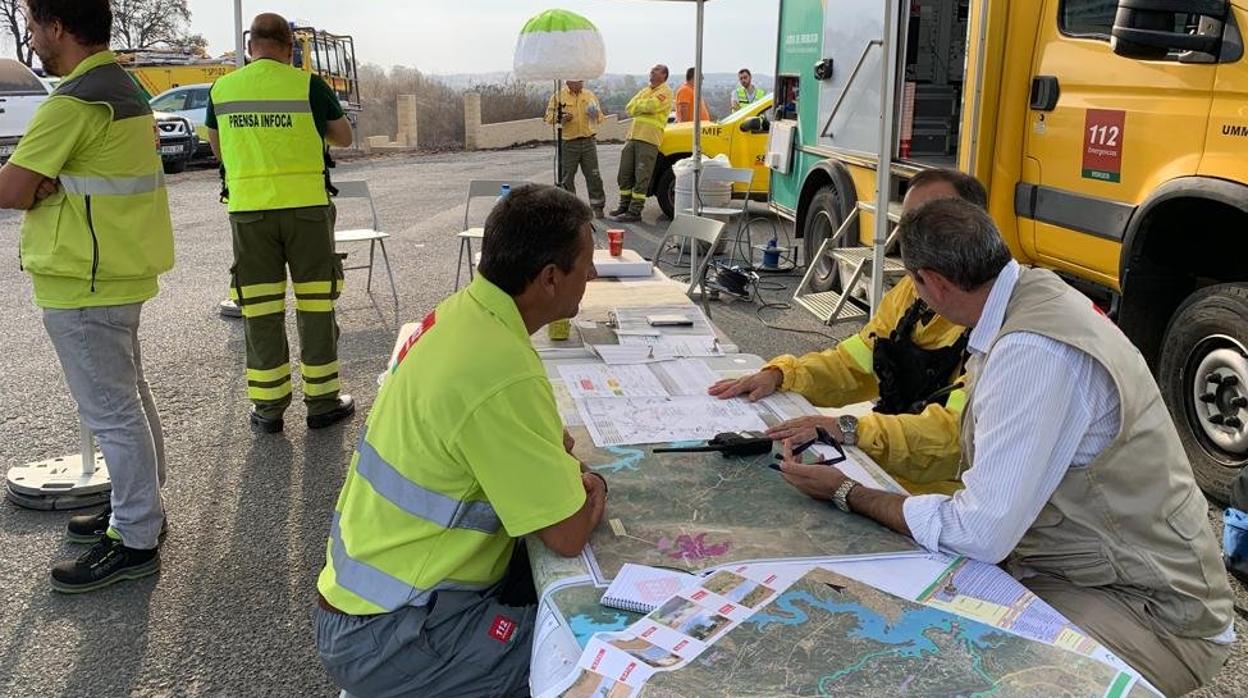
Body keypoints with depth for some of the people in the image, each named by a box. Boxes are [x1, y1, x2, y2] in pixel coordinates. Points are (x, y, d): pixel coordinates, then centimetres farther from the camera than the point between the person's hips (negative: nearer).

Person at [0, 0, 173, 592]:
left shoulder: (76, 101, -19)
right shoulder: (123, 88, 13)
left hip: (84, 284, -10)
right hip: (119, 272, 10)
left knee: (110, 414, -2)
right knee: (128, 398, 19)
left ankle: (135, 542, 7)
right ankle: (140, 506, 32)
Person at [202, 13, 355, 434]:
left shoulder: (222, 89, 6)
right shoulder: (307, 85, -4)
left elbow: (219, 150, 18)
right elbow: (344, 138, 8)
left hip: (248, 208, 2)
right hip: (306, 205, -2)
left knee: (260, 309, 7)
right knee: (316, 304, 6)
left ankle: (268, 407, 12)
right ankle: (323, 401, 12)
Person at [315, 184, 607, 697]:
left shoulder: (460, 311, -2)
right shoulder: (502, 374, -30)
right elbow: (568, 536, -22)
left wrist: (565, 478, -5)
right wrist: (591, 487, -2)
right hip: (389, 640, -9)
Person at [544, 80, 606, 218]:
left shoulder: (590, 95, 12)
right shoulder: (558, 96, 2)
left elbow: (600, 117, 18)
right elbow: (549, 117, 0)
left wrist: (596, 115, -5)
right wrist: (561, 117, -19)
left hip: (589, 142, 2)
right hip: (568, 143, -2)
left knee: (594, 176, 1)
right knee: (567, 177, 3)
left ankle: (597, 206, 10)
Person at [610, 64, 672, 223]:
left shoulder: (665, 92, 1)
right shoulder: (644, 90, 24)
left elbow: (651, 106, -16)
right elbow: (629, 108, 12)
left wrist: (637, 106, 2)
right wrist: (644, 107, -6)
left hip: (649, 139, -8)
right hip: (632, 136, 8)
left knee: (641, 177, -8)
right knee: (625, 174, 9)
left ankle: (635, 211, -7)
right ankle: (624, 206, 20)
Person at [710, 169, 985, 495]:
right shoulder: (909, 291, 10)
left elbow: (954, 430, -27)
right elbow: (852, 364, 15)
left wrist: (847, 429, -35)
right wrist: (778, 374, -1)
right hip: (880, 467, 7)